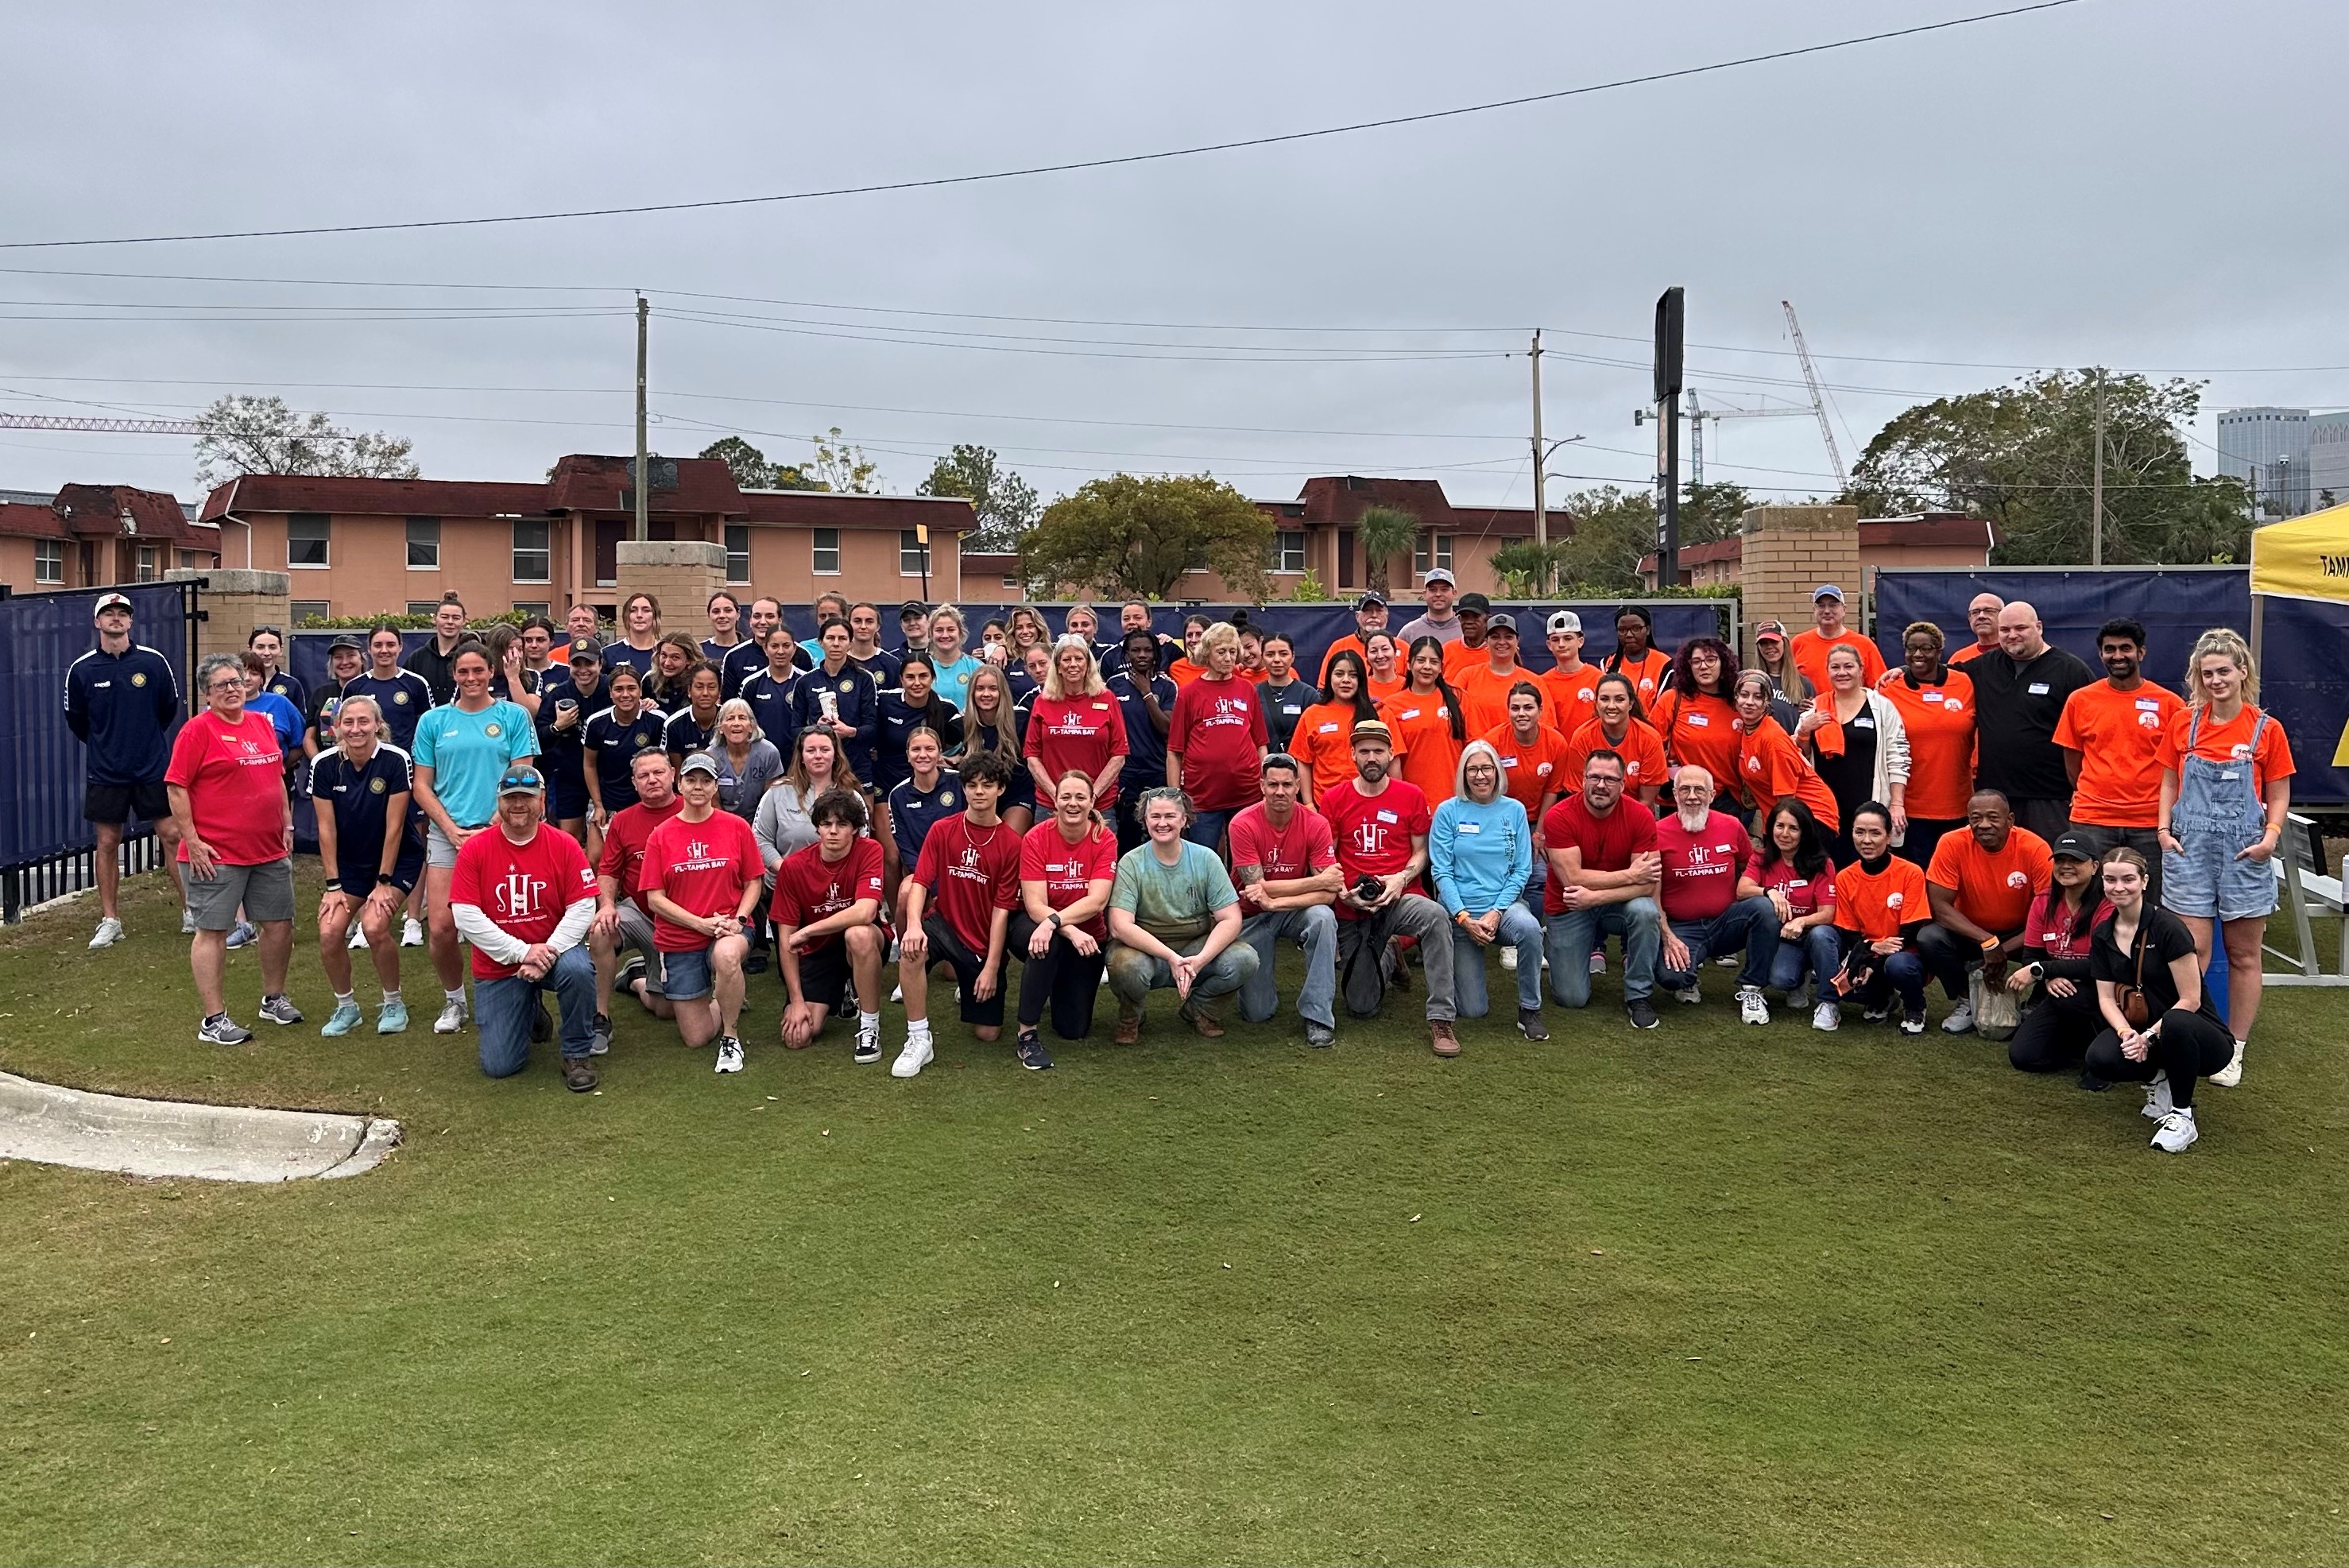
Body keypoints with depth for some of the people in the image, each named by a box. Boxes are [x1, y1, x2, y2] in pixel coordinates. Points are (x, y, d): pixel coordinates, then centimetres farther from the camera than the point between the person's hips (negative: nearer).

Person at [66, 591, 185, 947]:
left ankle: (191, 912, 9)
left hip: (154, 768, 0)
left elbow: (170, 708, 11)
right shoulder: (81, 670, -3)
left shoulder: (154, 662, -3)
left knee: (172, 836, 0)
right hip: (104, 772, 0)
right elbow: (75, 720, 11)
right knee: (108, 843, 6)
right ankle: (110, 921, 15)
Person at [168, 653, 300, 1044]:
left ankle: (274, 998, 30)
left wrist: (287, 825, 16)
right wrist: (192, 841, -15)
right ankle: (214, 1019, 3)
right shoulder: (198, 730, -8)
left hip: (271, 850, 7)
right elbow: (176, 787, -11)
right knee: (212, 930, -1)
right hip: (216, 854, -7)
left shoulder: (263, 725, 12)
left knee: (279, 924, 12)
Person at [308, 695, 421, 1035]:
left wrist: (384, 883, -14)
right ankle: (346, 1007, 11)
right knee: (329, 932, -14)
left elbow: (394, 826, -16)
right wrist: (333, 885, -7)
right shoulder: (324, 765, -10)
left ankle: (393, 1004, 0)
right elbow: (326, 829, -6)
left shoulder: (395, 761, -19)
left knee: (374, 926, -23)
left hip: (397, 860, -3)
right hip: (349, 863, 3)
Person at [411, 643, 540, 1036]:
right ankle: (454, 1001, 17)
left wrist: (494, 824, -10)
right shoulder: (433, 721, 10)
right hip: (446, 833, 2)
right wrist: (451, 828, -4)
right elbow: (422, 785, 9)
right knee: (440, 928, -5)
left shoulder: (514, 716, 4)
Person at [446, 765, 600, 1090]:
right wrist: (522, 952, -20)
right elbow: (466, 917, -13)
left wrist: (548, 952, -24)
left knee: (577, 969, -37)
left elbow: (582, 908, -10)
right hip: (498, 966, 1)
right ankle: (529, 1012, 30)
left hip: (553, 953, -1)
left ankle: (576, 1055, -12)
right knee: (499, 1066, -5)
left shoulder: (564, 845, -8)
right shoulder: (474, 849, -8)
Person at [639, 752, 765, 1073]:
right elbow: (655, 899, -4)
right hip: (679, 940, 1)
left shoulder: (736, 827, -1)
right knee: (697, 1038, 0)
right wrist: (702, 923, -15)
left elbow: (753, 882, 3)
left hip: (728, 930, -1)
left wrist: (737, 920, -14)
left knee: (726, 955, -41)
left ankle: (731, 1036, -16)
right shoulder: (661, 836, -1)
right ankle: (722, 1004, 36)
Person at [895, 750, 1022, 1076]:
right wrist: (914, 924, -30)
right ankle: (919, 1041, -23)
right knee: (911, 948, -36)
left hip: (985, 942, 0)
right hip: (945, 924, 0)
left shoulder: (1011, 843, -8)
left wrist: (991, 966, -12)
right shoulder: (942, 831, -2)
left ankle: (968, 987, 36)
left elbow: (1002, 908, -9)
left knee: (988, 1033, 1)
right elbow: (920, 881, -9)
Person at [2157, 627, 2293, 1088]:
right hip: (2190, 846, 0)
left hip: (2244, 852, 0)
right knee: (2192, 951, -4)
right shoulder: (2183, 723, 4)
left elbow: (2279, 795, 4)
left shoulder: (2266, 729, -1)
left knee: (2244, 954, 7)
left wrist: (2271, 835, -11)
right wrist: (2164, 828, -1)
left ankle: (2234, 1052, 16)